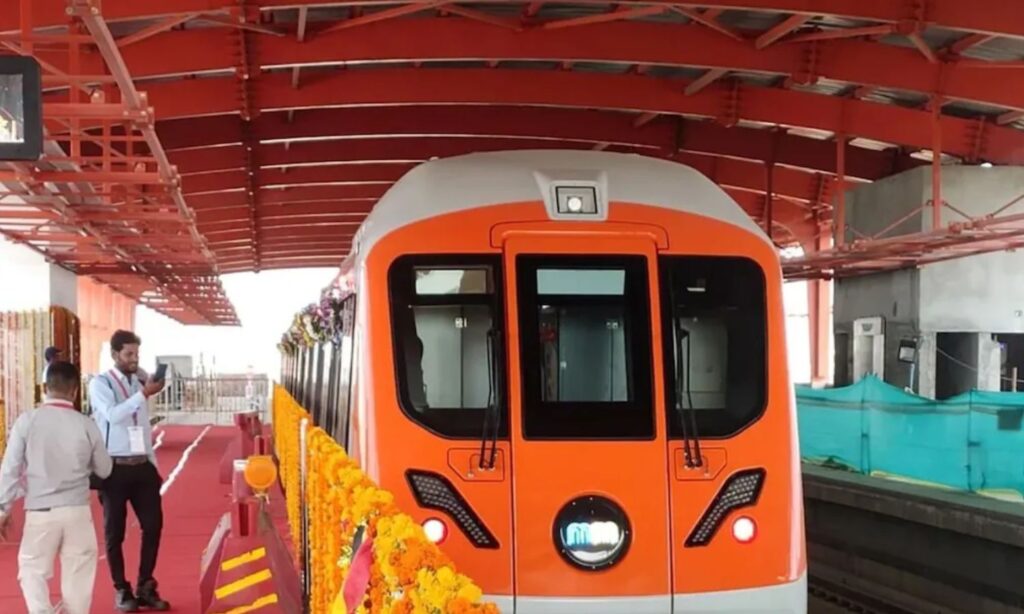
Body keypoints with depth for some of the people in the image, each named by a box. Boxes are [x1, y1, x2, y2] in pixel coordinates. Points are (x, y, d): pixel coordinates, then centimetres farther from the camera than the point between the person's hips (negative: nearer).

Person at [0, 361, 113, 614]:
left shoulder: (27, 420, -7)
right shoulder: (86, 424, -4)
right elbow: (104, 470, 8)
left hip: (40, 512, -1)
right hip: (77, 511, 1)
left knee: (32, 569, 11)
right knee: (78, 572, 14)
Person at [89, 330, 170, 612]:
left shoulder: (140, 380, 10)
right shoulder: (100, 384, -5)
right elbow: (113, 415, -25)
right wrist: (143, 394, -33)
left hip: (142, 466, 5)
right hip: (114, 468, -5)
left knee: (153, 524, 4)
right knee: (115, 531, 4)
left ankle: (146, 588, 17)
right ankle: (122, 591, 16)